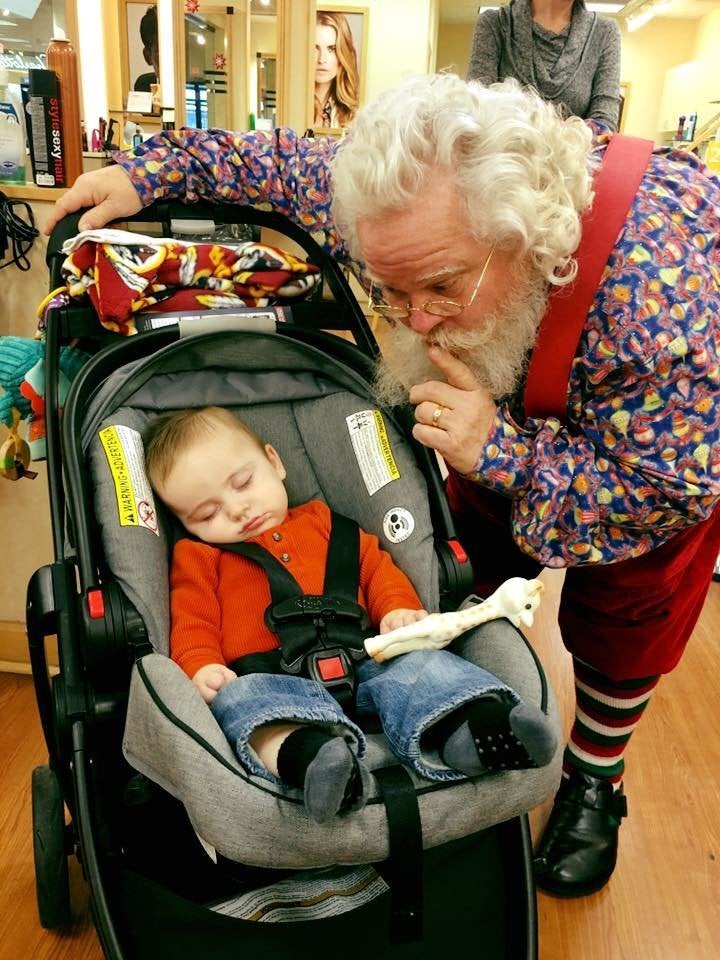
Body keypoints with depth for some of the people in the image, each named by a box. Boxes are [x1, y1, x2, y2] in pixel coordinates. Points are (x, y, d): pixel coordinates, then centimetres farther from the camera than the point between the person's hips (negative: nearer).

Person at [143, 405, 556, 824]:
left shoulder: (320, 521, 26)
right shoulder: (199, 556, 21)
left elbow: (375, 564, 23)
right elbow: (193, 622, 12)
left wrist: (397, 608, 2)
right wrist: (201, 667, -11)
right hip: (272, 679, -2)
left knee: (418, 664, -23)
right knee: (242, 698, -33)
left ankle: (475, 725, -50)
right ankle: (305, 753, -61)